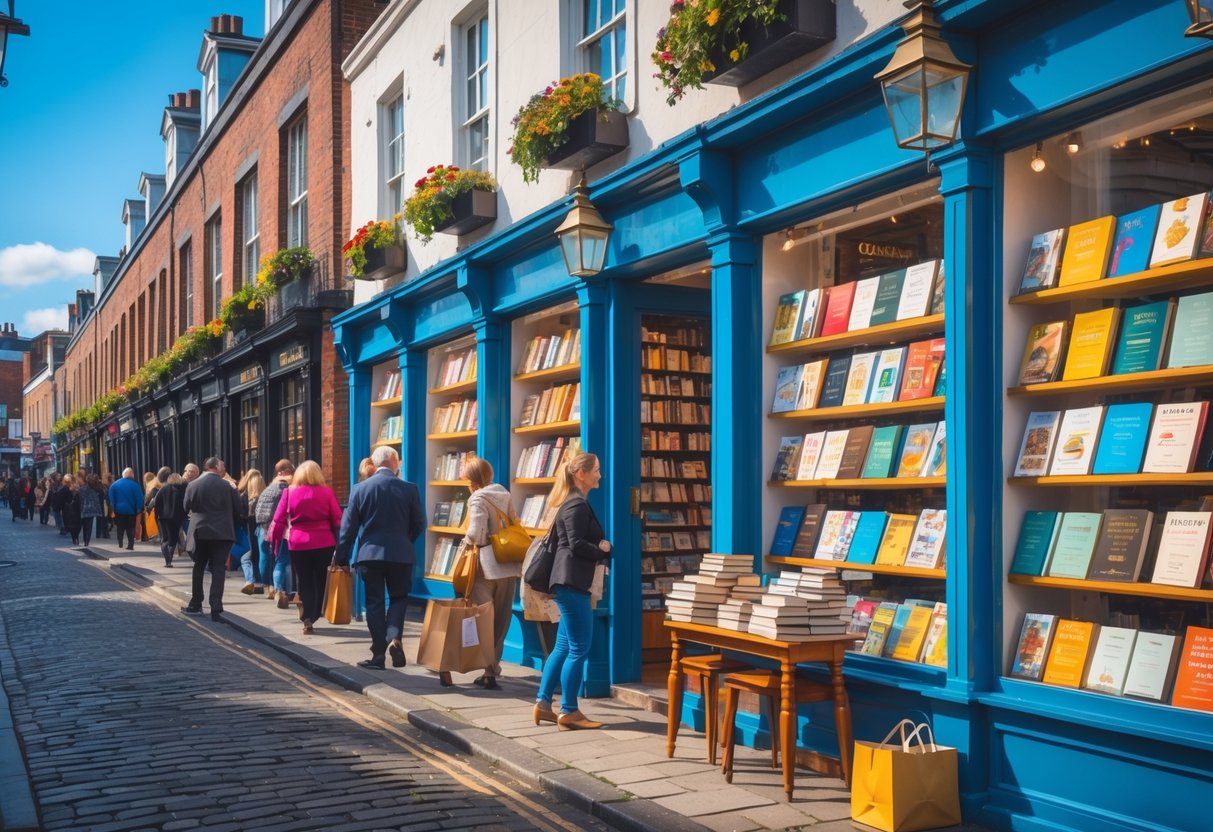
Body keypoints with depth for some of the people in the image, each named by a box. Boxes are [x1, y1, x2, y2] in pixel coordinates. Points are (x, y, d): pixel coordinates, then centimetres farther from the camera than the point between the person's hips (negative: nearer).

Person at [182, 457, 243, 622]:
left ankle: (196, 605, 27)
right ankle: (216, 609, -9)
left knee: (199, 568, 19)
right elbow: (237, 510, 0)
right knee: (218, 570, -1)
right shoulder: (227, 487, -7)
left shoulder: (192, 485, -2)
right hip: (222, 533, -2)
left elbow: (186, 507, 9)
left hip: (200, 532, 2)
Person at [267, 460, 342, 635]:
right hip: (324, 544, 0)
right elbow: (337, 520, 0)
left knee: (305, 583, 10)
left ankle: (308, 618, -3)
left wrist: (274, 541, 9)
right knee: (320, 582, 13)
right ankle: (313, 617, 14)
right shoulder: (327, 492, -1)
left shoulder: (290, 492, 1)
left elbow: (278, 520, 0)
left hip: (298, 544, 0)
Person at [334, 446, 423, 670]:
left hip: (370, 553, 1)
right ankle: (394, 638, -9)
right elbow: (419, 524, 3)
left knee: (374, 603, 8)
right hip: (401, 554, 0)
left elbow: (348, 526, -1)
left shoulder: (360, 489, -2)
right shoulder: (409, 489, -4)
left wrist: (342, 558, 7)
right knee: (398, 598, 14)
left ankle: (378, 654, 7)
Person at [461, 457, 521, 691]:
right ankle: (493, 669, 22)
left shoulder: (478, 499, -11)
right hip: (510, 566, 7)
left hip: (488, 567, -6)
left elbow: (475, 535, -18)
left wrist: (467, 540, 2)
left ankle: (490, 672, 0)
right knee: (502, 621, 13)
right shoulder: (505, 495, 10)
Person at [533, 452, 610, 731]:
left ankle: (543, 704, 16)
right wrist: (603, 550, -4)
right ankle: (569, 712, 2)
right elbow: (577, 545, -19)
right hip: (572, 582, -11)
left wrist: (599, 549, 5)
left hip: (570, 582, 11)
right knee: (579, 649, -5)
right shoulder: (577, 505, -13)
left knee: (564, 647, 13)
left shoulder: (575, 503, 18)